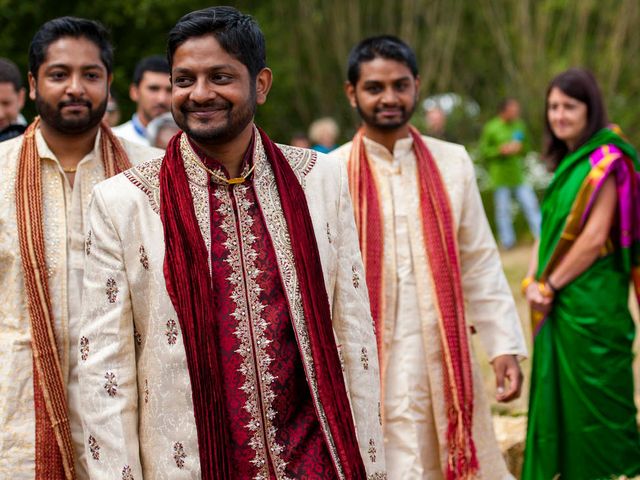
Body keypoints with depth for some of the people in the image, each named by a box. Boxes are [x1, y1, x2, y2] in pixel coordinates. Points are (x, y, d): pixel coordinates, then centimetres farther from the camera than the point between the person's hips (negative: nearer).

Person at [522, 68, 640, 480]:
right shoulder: (567, 162, 13)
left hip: (592, 301, -8)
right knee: (558, 397, 12)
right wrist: (533, 281, -3)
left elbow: (595, 236, -18)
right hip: (559, 303, 8)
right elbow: (549, 226, 11)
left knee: (594, 398, 0)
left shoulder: (605, 162, -13)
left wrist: (550, 284, -11)